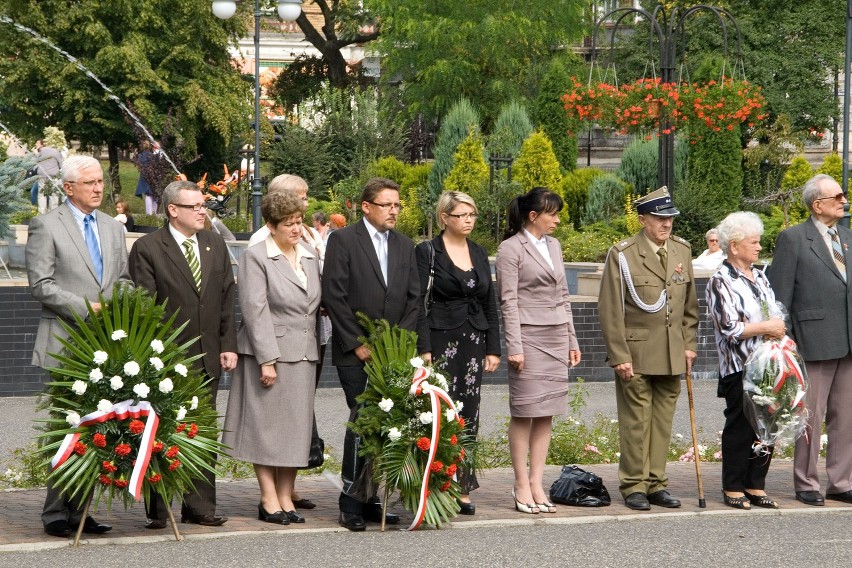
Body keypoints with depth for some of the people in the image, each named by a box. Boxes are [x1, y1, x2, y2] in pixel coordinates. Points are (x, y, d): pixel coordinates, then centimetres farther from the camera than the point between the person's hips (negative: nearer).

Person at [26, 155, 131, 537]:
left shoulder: (112, 228, 18)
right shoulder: (46, 226, -2)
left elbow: (124, 279, 21)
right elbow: (41, 285, -9)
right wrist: (86, 308, -14)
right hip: (66, 344, -6)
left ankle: (79, 511, 8)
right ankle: (56, 513, -1)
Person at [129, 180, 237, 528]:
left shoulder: (215, 245, 12)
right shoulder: (147, 248, -6)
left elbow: (227, 299, 13)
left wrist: (228, 345, 6)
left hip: (207, 356, 5)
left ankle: (200, 506, 15)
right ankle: (157, 510, 8)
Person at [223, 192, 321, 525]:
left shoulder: (310, 258, 13)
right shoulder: (256, 257, -6)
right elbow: (255, 310, -11)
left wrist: (315, 350, 8)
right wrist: (266, 359, -16)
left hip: (303, 354, 6)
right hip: (269, 352, -6)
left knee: (296, 426, 6)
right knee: (266, 425, -1)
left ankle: (286, 497, 12)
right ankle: (269, 500, 5)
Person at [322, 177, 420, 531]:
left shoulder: (405, 246, 15)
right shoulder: (343, 240, -1)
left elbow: (413, 298, 13)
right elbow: (334, 296, -7)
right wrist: (357, 343, -9)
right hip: (355, 354, -5)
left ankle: (370, 499, 7)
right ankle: (351, 503, -4)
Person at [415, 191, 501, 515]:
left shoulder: (479, 254, 13)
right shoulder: (428, 252, -3)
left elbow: (489, 304, 15)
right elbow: (418, 303, -7)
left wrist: (493, 348, 9)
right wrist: (424, 349, -14)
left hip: (474, 342, 5)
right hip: (442, 339, -5)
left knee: (468, 415, 4)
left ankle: (462, 488, 9)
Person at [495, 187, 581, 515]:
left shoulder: (553, 245, 15)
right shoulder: (511, 248, -5)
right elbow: (509, 301, -10)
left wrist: (572, 340, 15)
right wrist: (514, 347, -16)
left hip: (556, 337, 7)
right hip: (529, 336, -7)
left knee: (547, 413, 5)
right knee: (524, 413, -4)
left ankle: (536, 483, 8)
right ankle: (522, 486, 1)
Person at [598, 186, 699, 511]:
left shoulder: (682, 251, 10)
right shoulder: (622, 255, -6)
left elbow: (689, 305, 18)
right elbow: (610, 310, -7)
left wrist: (689, 345, 9)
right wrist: (619, 356, -11)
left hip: (672, 356, 5)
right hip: (635, 354, -5)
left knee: (663, 422, 7)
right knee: (636, 422, -1)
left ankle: (656, 484, 14)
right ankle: (634, 486, 6)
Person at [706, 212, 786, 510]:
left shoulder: (759, 277, 15)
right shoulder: (721, 281, -8)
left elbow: (777, 314, 21)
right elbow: (728, 327, -15)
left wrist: (779, 328, 0)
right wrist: (765, 327, -15)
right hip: (739, 367, -7)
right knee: (740, 426, -1)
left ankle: (756, 485, 15)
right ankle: (733, 488, 8)